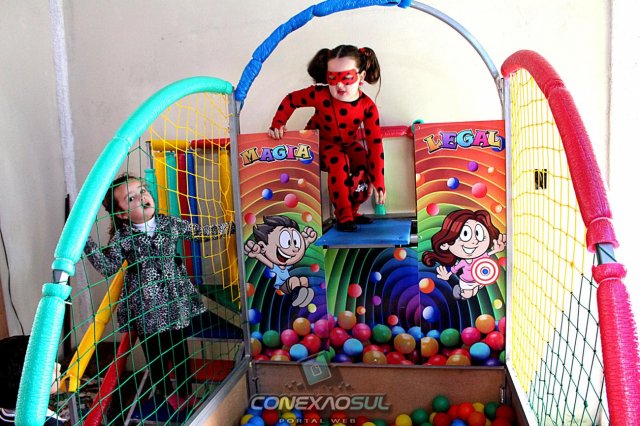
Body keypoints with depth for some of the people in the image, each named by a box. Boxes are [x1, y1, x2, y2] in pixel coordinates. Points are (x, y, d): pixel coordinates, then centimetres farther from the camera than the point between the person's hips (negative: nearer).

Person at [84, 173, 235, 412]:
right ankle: (168, 394, 37)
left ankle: (185, 392, 38)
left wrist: (228, 227, 13)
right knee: (156, 356, 12)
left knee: (180, 351, 16)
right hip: (146, 308, -2)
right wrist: (86, 241, -18)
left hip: (176, 302, 2)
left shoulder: (171, 224, -3)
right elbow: (108, 267, -10)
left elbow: (200, 232, 10)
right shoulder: (122, 238, -9)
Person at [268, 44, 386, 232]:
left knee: (365, 166, -22)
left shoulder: (367, 106, -24)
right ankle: (343, 215, -19)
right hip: (321, 142, -3)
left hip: (348, 143, 3)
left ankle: (351, 210, 1)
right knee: (338, 161, -32)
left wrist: (378, 181, -26)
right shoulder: (320, 95, -28)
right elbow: (290, 100, -11)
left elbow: (375, 143, -24)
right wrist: (277, 124, -20)